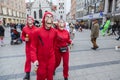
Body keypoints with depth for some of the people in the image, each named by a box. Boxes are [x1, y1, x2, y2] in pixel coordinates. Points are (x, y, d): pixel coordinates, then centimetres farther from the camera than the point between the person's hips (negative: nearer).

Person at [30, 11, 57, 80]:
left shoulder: (54, 32, -3)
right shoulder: (37, 32, -14)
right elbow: (33, 47, -10)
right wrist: (34, 59, -17)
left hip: (51, 58, 3)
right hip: (41, 59, -2)